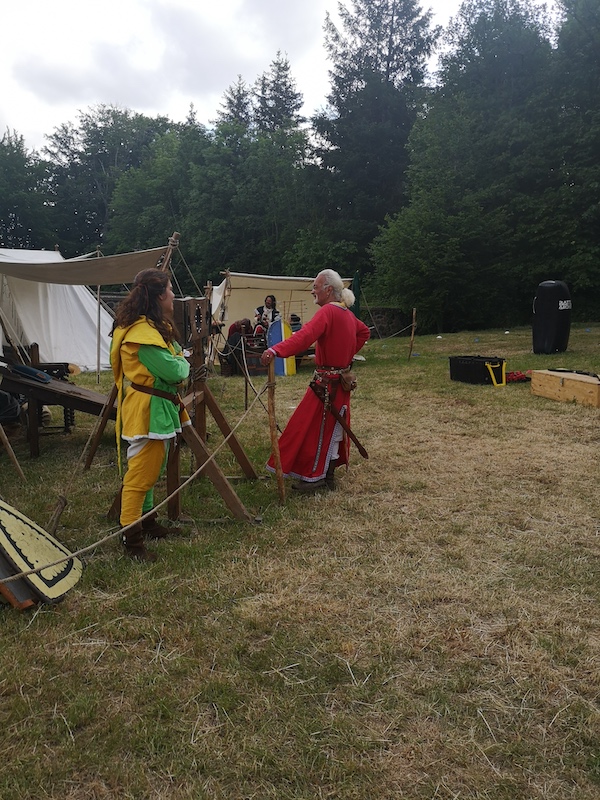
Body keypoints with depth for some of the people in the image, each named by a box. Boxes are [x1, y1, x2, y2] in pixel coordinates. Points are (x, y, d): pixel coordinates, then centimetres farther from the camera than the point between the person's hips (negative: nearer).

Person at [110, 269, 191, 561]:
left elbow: (174, 356, 16)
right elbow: (174, 370, -23)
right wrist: (184, 363, -4)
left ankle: (146, 521, 33)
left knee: (150, 471, 20)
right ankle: (131, 538, 4)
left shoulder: (155, 326, 14)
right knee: (140, 474, -4)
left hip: (159, 408, 11)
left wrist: (178, 362, -4)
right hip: (148, 411, -11)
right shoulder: (142, 332, -21)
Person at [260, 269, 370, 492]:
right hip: (341, 380, 10)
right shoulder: (346, 313, 10)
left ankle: (315, 477, 6)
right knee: (332, 427, 15)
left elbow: (306, 335, -36)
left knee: (313, 427, -1)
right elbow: (364, 331, 28)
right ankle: (327, 475, 26)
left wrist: (276, 350, -48)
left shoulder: (328, 311, -19)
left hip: (327, 382, -10)